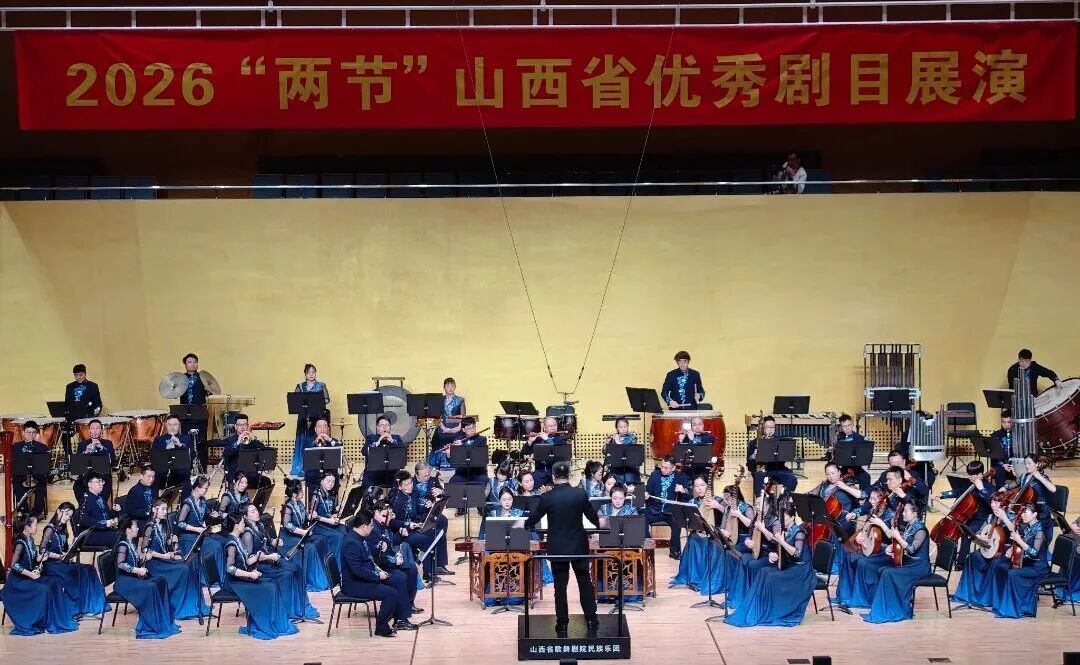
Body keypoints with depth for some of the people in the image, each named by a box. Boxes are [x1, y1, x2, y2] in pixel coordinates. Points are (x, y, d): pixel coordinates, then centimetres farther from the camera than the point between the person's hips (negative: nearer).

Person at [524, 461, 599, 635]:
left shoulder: (547, 497, -11)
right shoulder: (580, 494, -9)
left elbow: (534, 519, 2)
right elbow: (592, 516, 3)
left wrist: (524, 524, 24)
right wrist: (599, 524, 27)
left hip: (558, 548, -1)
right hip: (579, 546, 1)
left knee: (560, 586, 6)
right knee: (585, 582, 13)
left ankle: (562, 625, 9)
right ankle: (592, 620, 18)